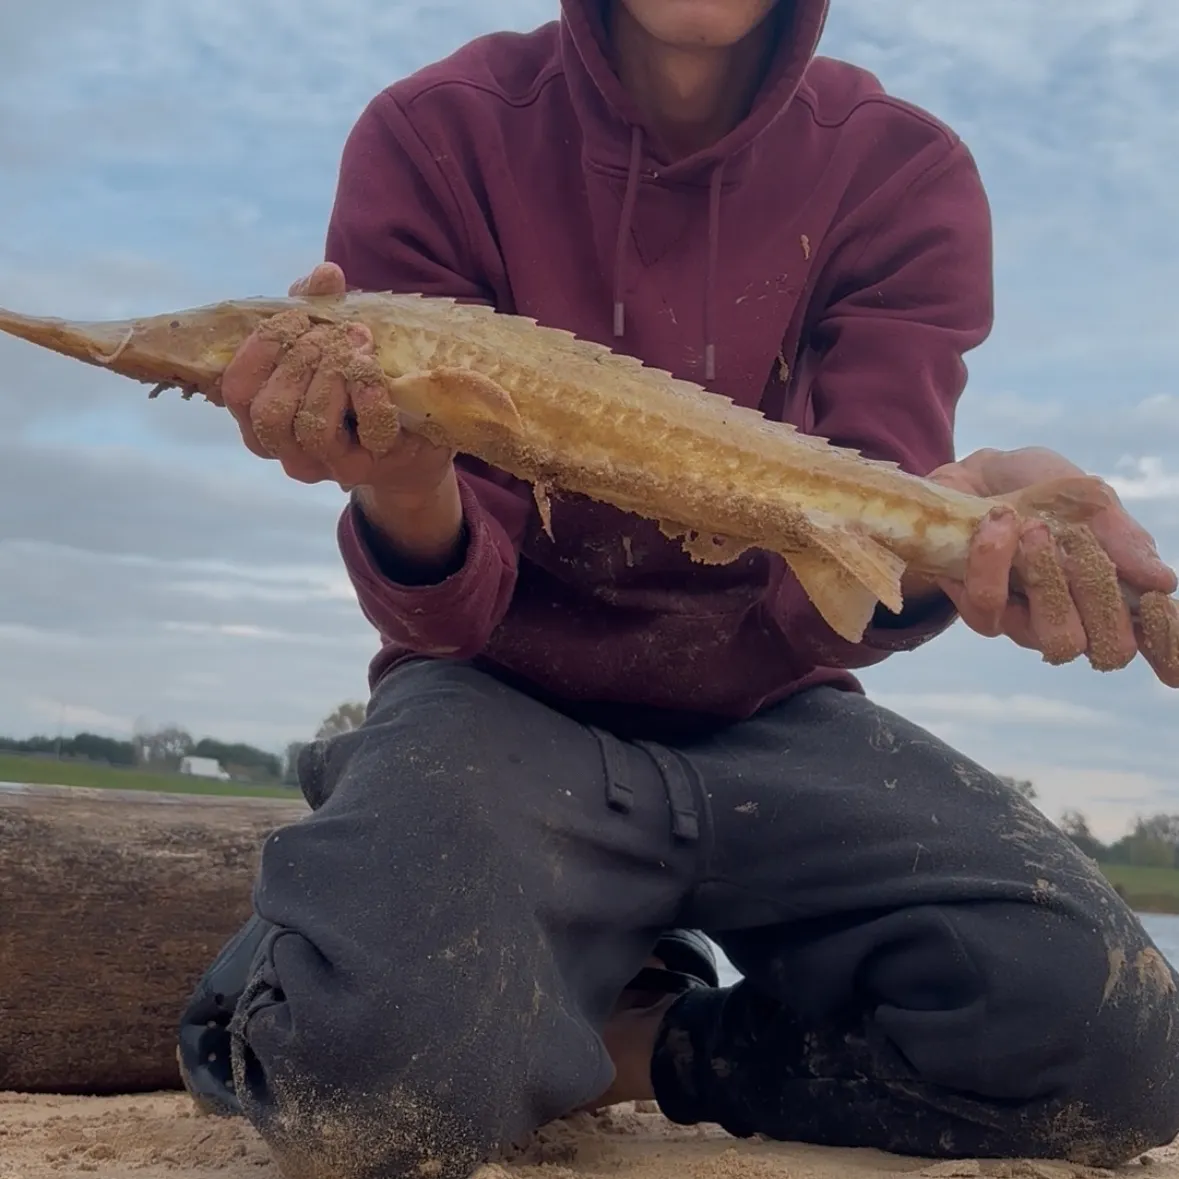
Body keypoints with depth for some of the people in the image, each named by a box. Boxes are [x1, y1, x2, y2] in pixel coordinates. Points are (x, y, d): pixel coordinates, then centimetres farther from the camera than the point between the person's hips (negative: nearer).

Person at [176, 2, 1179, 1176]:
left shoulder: (903, 173, -5)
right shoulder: (436, 139, -8)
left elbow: (824, 605, -14)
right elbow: (441, 615, -12)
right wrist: (405, 498, -37)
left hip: (768, 715, 2)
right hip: (505, 694, -1)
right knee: (378, 1057, -33)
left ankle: (637, 1046, 0)